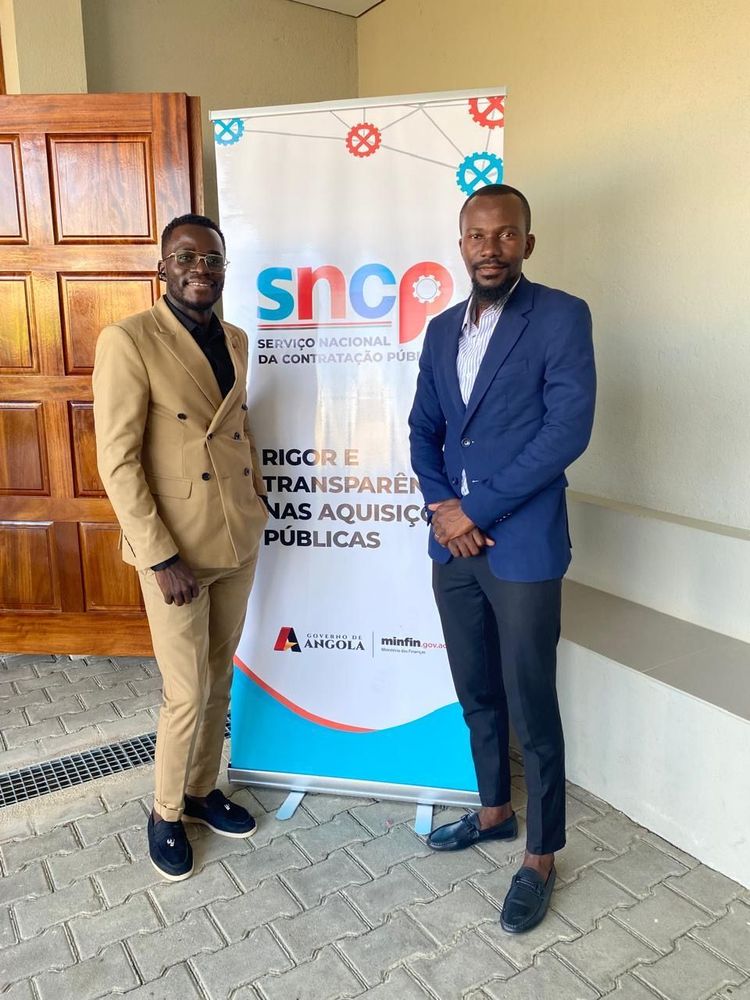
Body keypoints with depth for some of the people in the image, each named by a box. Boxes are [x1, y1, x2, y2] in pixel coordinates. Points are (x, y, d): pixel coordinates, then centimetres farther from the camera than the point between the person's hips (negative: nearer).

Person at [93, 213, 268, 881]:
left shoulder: (235, 341, 8)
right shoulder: (128, 341, -13)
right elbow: (118, 461, -16)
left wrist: (257, 508, 14)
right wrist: (161, 557, -18)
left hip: (239, 543, 6)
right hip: (176, 549, -6)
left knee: (219, 682, 18)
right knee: (187, 696, 4)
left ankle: (203, 790, 39)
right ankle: (166, 814, 30)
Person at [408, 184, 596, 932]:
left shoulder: (562, 317, -7)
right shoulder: (441, 330, 11)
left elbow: (569, 429, -16)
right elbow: (423, 429, 11)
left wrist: (477, 509, -16)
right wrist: (439, 504, -7)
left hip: (522, 547, -6)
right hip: (451, 543, 6)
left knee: (531, 709, 5)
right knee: (476, 695, 19)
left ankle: (540, 857, 25)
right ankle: (494, 811, 41)